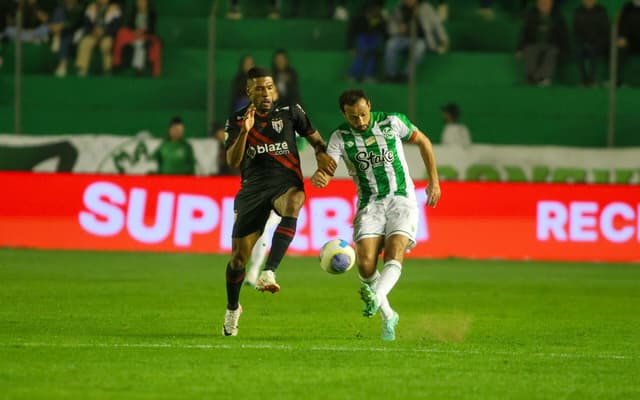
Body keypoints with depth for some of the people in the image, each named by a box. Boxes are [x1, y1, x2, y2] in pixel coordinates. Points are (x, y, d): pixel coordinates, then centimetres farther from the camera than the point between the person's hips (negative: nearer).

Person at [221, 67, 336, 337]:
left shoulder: (290, 112, 7)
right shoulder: (237, 120, 6)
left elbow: (314, 137, 18)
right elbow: (232, 161, -5)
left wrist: (321, 154, -4)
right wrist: (245, 131, -19)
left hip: (286, 182, -1)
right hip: (252, 189, 1)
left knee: (292, 205, -40)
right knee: (239, 255, 1)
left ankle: (269, 273, -47)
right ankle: (232, 309, 28)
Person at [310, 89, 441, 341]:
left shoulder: (392, 122, -3)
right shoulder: (340, 137, -3)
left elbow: (423, 142, 13)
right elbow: (327, 167, -14)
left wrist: (434, 181, 10)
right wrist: (319, 177, -40)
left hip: (401, 199, -1)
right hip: (369, 204, 1)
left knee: (394, 255, -24)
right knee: (365, 262, -15)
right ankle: (388, 316, 3)